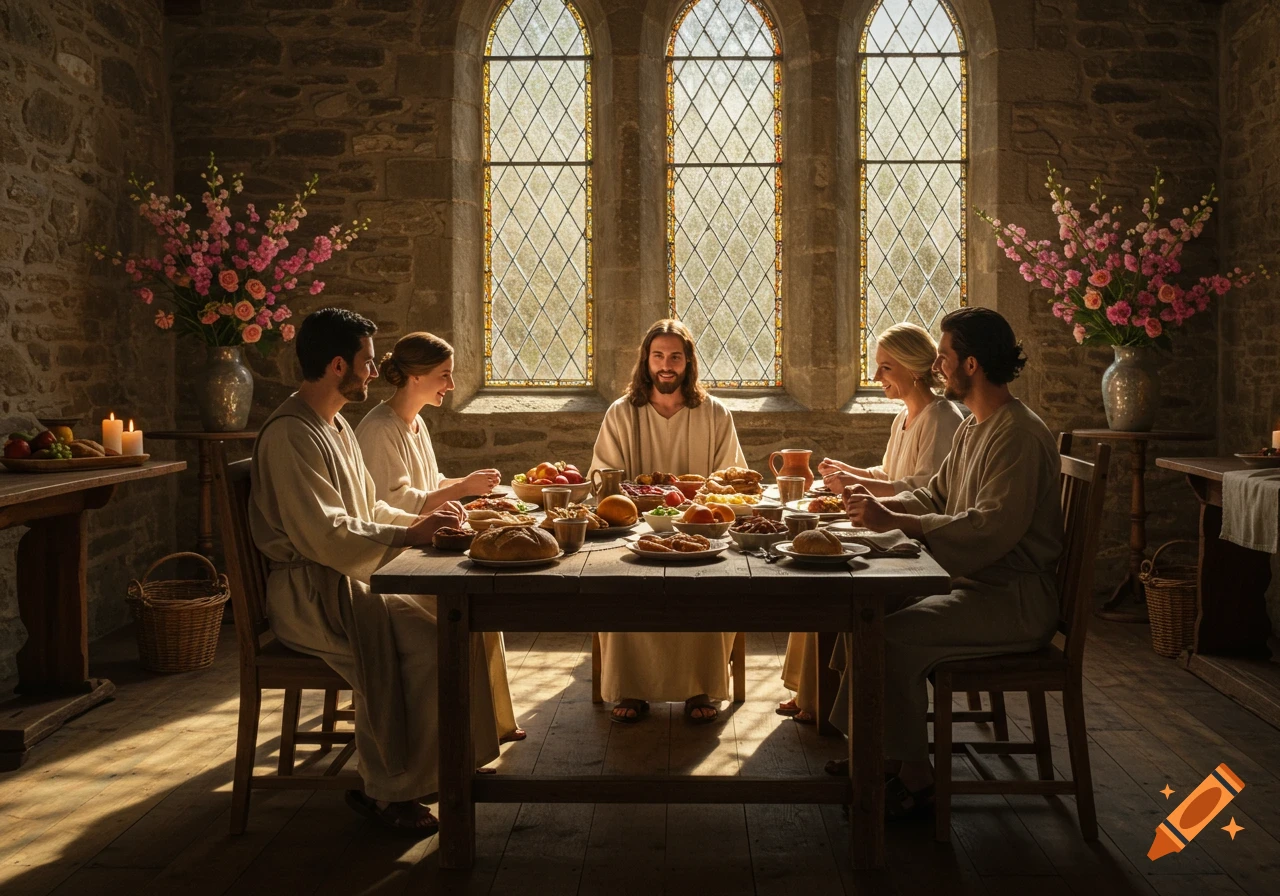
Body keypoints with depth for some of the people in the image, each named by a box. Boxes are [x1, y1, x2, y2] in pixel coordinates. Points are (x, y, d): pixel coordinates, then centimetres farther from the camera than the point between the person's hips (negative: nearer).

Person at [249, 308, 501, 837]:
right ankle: (388, 792, -10)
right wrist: (410, 535, -18)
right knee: (425, 644, -25)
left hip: (349, 579, 10)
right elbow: (325, 537, -24)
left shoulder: (336, 427, 16)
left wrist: (426, 521, 5)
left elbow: (369, 510, 22)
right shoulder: (290, 436, -17)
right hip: (311, 594, -10)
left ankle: (449, 759, 7)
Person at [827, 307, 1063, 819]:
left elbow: (992, 529, -28)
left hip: (1015, 600, -10)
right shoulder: (972, 428, 14)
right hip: (974, 584, 10)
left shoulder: (1019, 435, -19)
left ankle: (913, 776, -10)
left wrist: (895, 521, -26)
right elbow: (935, 497, 20)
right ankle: (877, 750, 11)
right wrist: (882, 503, 1)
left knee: (893, 637, -25)